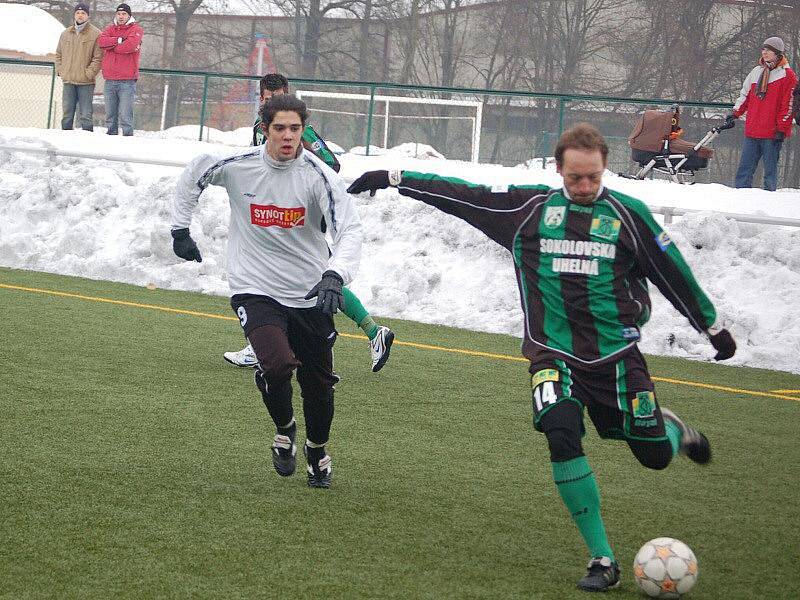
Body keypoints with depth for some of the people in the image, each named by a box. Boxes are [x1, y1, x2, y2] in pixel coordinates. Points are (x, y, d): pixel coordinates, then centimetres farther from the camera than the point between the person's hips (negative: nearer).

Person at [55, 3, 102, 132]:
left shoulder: (95, 34, -2)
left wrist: (89, 73, -13)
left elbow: (98, 57, -7)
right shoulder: (66, 33, 14)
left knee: (86, 115, -5)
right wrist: (60, 70, 9)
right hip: (68, 81, 5)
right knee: (67, 115, 7)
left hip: (86, 82, -5)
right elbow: (58, 54, 22)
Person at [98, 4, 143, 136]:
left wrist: (112, 46, -5)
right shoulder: (111, 29, 16)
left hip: (127, 80, -5)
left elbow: (130, 45, -17)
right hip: (110, 80, 5)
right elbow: (101, 41, -3)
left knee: (125, 116, -8)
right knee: (110, 115, 10)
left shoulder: (135, 29, 2)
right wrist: (119, 40, -12)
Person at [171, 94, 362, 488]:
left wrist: (335, 274, -37)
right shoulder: (236, 167, -9)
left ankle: (317, 450, 40)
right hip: (255, 290, -1)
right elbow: (193, 175, 13)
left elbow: (349, 230, -20)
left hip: (310, 295, 1)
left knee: (318, 384, 9)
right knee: (277, 365, -25)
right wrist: (180, 229, 14)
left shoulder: (317, 175, -13)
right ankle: (283, 429, 8)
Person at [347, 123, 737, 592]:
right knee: (561, 434, -25)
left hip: (616, 354, 0)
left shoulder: (628, 214, 0)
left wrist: (713, 326, 15)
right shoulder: (530, 207, 2)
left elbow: (673, 273, 8)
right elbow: (462, 196, 6)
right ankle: (603, 560, -15)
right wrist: (395, 180, 5)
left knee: (655, 456, 1)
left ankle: (672, 429, 43)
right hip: (554, 353, 0)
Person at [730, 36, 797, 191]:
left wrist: (782, 128, -10)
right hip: (752, 131, 6)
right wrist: (735, 113, 14)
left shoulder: (787, 75, -3)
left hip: (772, 133, -6)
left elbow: (788, 104, -7)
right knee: (745, 168, 4)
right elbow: (745, 95, 24)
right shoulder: (757, 72, 15)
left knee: (770, 169, -1)